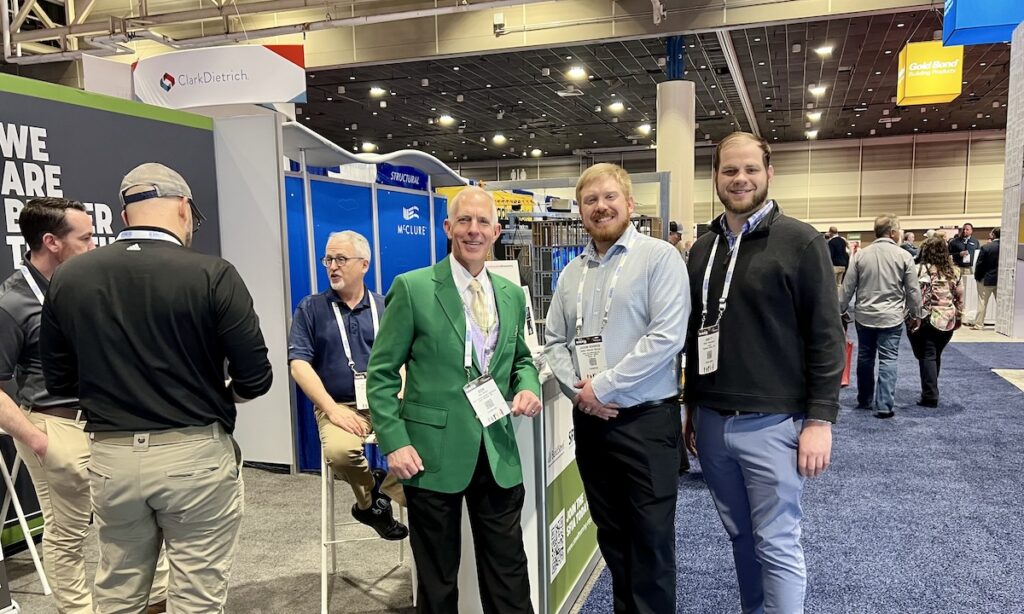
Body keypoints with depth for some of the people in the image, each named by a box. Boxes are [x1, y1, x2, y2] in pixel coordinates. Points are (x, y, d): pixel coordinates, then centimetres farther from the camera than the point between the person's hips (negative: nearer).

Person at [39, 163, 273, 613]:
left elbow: (59, 380, 8)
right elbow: (255, 379, -11)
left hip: (110, 456, 4)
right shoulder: (211, 274, -13)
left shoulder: (68, 277, -1)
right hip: (195, 454, -4)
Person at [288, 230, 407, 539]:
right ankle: (370, 499, 1)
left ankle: (383, 493, 3)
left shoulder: (385, 307, 12)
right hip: (338, 406, -1)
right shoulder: (310, 308, 6)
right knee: (339, 451, -34)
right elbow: (299, 364, -2)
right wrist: (332, 409, -13)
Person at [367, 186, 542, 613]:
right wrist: (394, 442, -13)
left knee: (508, 573, 13)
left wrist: (527, 386, -2)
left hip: (498, 454, 4)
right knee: (437, 578, 14)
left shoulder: (512, 295, 8)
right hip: (433, 453, -4)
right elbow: (381, 374, -6)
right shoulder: (412, 288, -7)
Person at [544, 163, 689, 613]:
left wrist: (602, 386, -16)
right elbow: (554, 341, 12)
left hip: (645, 419, -5)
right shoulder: (572, 273, 11)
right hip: (589, 420, 6)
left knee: (651, 538, 4)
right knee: (611, 534, 17)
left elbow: (667, 336, -17)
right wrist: (577, 389, -7)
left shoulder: (659, 257, -7)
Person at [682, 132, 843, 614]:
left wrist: (820, 419, -13)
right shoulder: (703, 249, 10)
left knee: (777, 546, 2)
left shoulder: (801, 242, -6)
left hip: (771, 423, -5)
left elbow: (826, 337, -8)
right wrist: (691, 407, 17)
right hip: (712, 422, 5)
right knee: (741, 537, 17)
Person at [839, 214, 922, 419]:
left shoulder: (860, 255, -1)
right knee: (888, 360, 0)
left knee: (865, 358, 14)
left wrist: (840, 311, 9)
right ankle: (884, 406, -3)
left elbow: (847, 287, 1)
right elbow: (913, 290, -2)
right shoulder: (904, 256, -6)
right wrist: (915, 315, 9)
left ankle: (864, 400, 25)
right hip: (891, 317, -2)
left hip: (864, 316, 3)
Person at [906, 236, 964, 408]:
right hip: (947, 321, 5)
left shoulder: (920, 270, -11)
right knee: (936, 356, 17)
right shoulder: (954, 271, 7)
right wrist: (958, 318, 20)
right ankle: (931, 391, 28)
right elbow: (960, 297, 11)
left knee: (927, 357, 2)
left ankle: (930, 396, -1)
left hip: (926, 321, -5)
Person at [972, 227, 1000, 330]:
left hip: (987, 280, -3)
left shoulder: (986, 247, -15)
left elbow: (980, 264, -11)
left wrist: (977, 277, -1)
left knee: (982, 303, 4)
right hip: (1001, 279, 3)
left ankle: (979, 324, 6)